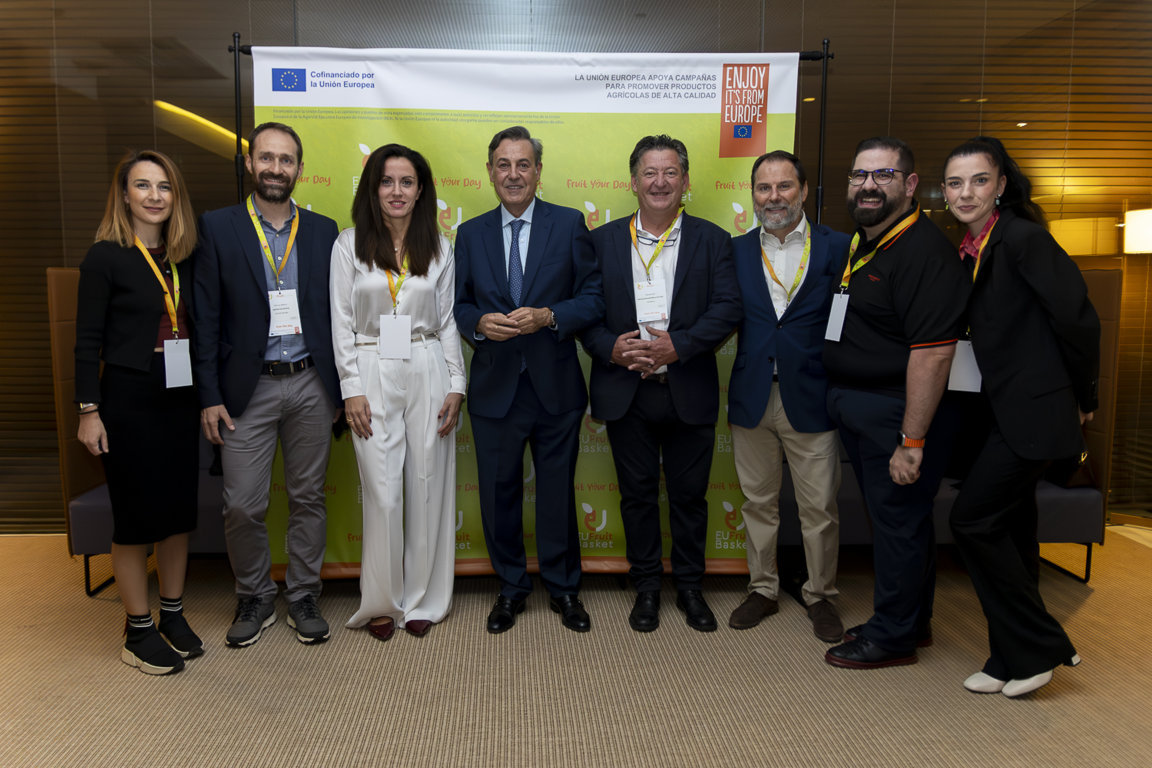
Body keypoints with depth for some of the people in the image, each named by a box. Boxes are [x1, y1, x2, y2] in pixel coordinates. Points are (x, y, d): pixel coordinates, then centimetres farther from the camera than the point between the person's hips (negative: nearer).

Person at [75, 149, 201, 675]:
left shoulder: (184, 257, 8)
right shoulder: (106, 257, -5)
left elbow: (195, 329, 10)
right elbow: (88, 341, -6)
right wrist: (89, 411, -10)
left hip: (180, 399, 5)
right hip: (128, 400, -5)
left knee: (179, 509, 11)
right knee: (135, 516, 4)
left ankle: (173, 615, 27)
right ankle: (138, 628, 19)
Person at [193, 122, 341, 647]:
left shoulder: (323, 230, 7)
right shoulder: (218, 228, 1)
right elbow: (206, 319, -1)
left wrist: (344, 386, 5)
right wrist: (210, 396, -6)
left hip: (311, 385, 2)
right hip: (248, 387, -1)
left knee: (308, 497, 10)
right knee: (242, 505, 1)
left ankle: (303, 597, 26)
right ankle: (255, 599, 24)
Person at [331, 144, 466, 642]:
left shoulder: (439, 248, 7)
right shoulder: (350, 245, 3)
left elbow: (448, 321, 8)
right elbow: (342, 322, 1)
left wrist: (456, 386, 1)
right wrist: (352, 389, -6)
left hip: (428, 372, 2)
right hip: (372, 373, -1)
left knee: (427, 488, 5)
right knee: (382, 494, -2)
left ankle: (423, 601, 20)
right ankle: (382, 603, 17)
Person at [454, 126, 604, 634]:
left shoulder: (569, 225, 0)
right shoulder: (470, 234, 7)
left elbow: (593, 297, -3)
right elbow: (458, 304, 9)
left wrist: (548, 316, -18)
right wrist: (479, 322, -13)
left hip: (555, 387, -1)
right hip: (494, 387, 2)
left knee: (558, 492, 10)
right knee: (498, 493, 11)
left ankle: (563, 587, 30)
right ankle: (510, 587, 31)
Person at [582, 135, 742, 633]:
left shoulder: (711, 240, 4)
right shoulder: (603, 240, 7)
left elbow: (727, 308, -6)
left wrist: (677, 345, -18)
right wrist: (610, 347, -14)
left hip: (689, 392, 0)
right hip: (625, 392, 1)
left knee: (690, 494, 10)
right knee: (637, 494, 10)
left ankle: (690, 587, 29)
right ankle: (646, 587, 27)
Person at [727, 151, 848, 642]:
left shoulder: (837, 248, 0)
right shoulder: (735, 251, 7)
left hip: (811, 399, -2)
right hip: (752, 398, 2)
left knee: (819, 508, 7)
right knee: (758, 503, 14)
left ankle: (820, 595, 27)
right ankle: (762, 590, 31)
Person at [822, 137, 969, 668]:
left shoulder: (923, 251, -18)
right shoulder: (861, 244, 12)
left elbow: (933, 352, -25)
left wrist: (913, 440, -26)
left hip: (897, 413, -10)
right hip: (858, 408, 10)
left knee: (898, 521, 3)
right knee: (892, 518, 19)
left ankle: (893, 636, 19)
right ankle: (912, 620, 35)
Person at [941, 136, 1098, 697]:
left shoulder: (1023, 237, -14)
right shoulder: (972, 248, 11)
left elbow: (1077, 318, -16)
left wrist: (1081, 398, -7)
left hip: (1034, 409, -9)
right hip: (1005, 409, 9)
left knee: (972, 520, -7)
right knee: (1010, 530, 13)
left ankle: (1040, 648, 10)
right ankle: (1014, 661, 26)